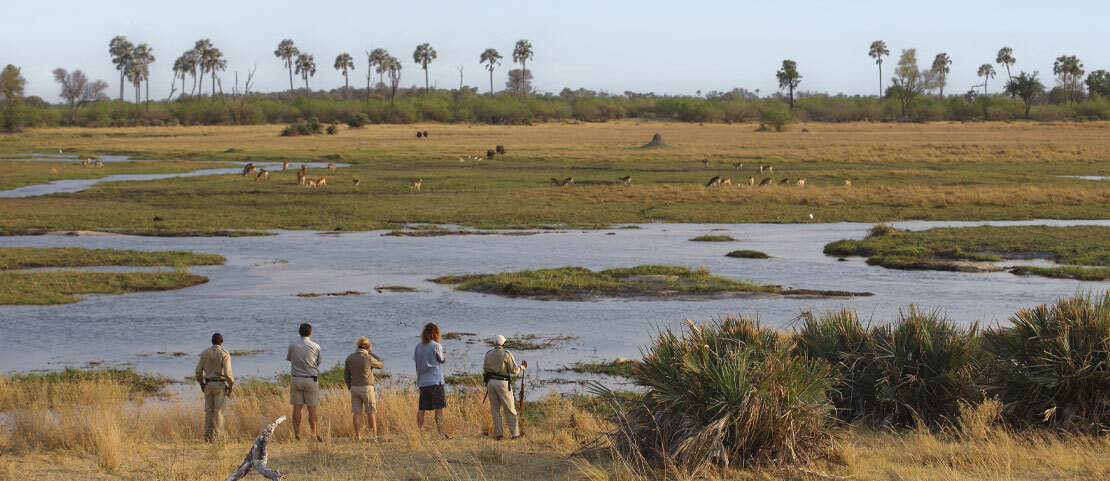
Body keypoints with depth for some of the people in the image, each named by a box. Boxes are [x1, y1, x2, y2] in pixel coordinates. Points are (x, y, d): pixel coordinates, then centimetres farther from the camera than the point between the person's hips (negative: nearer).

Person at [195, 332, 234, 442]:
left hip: (208, 384, 4)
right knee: (219, 411, -2)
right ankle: (217, 436, -5)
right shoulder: (224, 354, -9)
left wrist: (201, 383, 16)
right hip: (220, 384, -4)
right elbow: (227, 373, -16)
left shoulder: (205, 353, 3)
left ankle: (207, 436, 10)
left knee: (208, 411, 9)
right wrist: (231, 385, -4)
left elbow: (198, 370, 4)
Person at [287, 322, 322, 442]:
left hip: (296, 379, 1)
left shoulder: (292, 346, -2)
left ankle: (297, 433, 5)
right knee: (312, 408, 3)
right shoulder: (316, 347, -3)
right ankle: (313, 434, 2)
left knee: (297, 407, 5)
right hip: (311, 380, -1)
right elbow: (318, 363, 7)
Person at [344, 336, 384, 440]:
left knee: (357, 413, 4)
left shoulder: (349, 359, 2)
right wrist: (371, 354, 10)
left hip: (354, 388, 4)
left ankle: (358, 436, 2)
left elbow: (346, 376, 8)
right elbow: (381, 365, 6)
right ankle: (374, 435, 9)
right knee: (370, 413, 5)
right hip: (367, 388, -4)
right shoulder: (368, 358, -11)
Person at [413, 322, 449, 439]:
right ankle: (440, 432, -3)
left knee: (421, 409, 4)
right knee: (439, 408, -1)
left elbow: (416, 364, 11)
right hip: (436, 381, -5)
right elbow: (442, 360, 2)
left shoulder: (418, 346, 7)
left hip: (422, 381, 5)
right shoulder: (436, 346, -8)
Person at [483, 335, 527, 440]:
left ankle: (498, 433, 3)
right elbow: (514, 370, -7)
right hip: (503, 383, -4)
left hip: (491, 382, 4)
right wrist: (522, 367, 12)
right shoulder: (506, 354, -7)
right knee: (509, 409, 3)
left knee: (495, 410, 8)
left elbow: (485, 369, 13)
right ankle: (515, 433, 4)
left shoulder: (488, 354, 7)